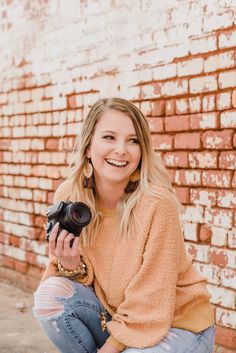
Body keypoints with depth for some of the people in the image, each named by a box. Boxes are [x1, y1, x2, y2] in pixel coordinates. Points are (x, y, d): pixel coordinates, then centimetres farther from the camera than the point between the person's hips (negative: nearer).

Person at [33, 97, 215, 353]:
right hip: (112, 312, 4)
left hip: (178, 323, -4)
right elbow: (85, 278, -2)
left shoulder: (156, 203, -26)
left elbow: (149, 304, -20)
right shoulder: (68, 196, -12)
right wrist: (71, 266, -23)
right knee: (51, 295, -19)